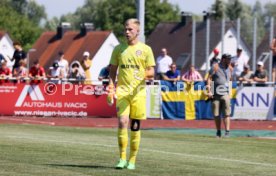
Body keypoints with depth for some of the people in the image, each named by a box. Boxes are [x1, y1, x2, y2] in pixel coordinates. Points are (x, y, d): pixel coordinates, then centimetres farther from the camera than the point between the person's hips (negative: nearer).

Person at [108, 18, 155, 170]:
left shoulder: (145, 49, 5)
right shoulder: (118, 49, 10)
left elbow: (152, 73, 3)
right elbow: (112, 71, 14)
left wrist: (145, 74, -19)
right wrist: (111, 89, 3)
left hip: (138, 92, -1)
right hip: (122, 91, 1)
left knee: (135, 126, 2)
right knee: (122, 122, -14)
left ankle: (132, 160, 12)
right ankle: (122, 158, -8)